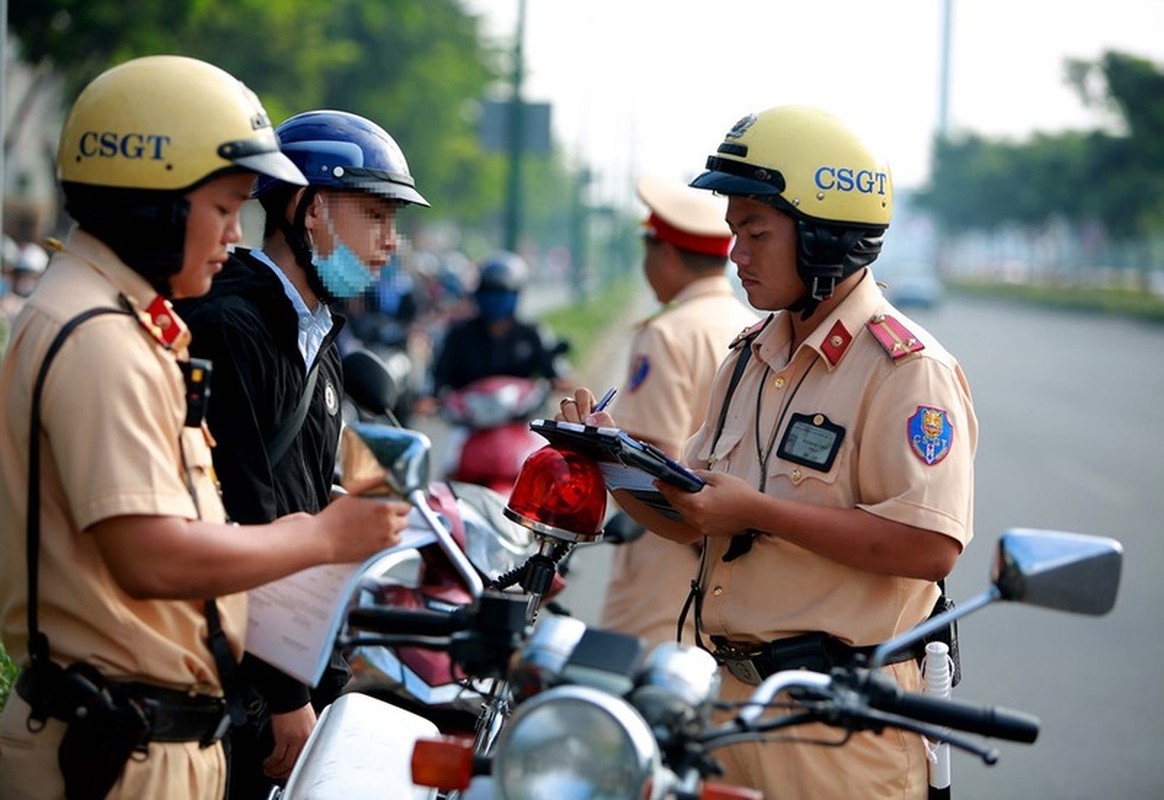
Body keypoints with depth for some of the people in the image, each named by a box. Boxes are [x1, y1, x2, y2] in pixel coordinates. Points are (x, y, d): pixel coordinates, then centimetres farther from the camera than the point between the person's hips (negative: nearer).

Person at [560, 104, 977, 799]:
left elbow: (930, 547, -24)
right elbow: (697, 524, 17)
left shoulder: (907, 369, -14)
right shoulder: (752, 359, 14)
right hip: (733, 691, 8)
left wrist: (758, 511, -23)